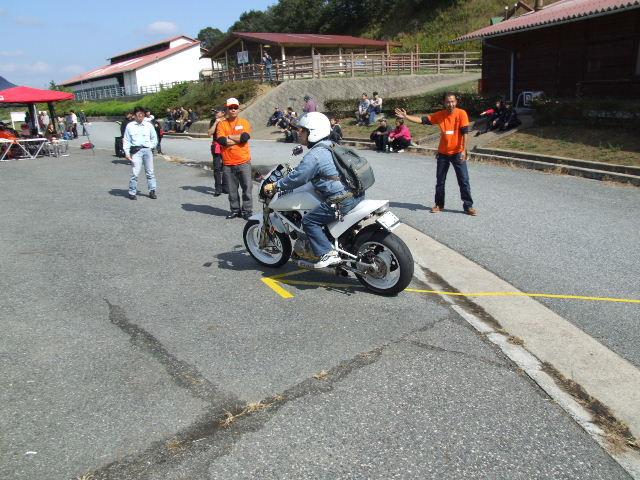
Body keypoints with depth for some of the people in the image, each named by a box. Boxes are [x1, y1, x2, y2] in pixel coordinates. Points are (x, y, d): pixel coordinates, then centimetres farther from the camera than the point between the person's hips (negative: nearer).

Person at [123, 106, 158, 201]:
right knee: (135, 173, -7)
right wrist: (127, 153, -1)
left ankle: (152, 191, 14)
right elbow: (126, 140, 6)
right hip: (136, 150, -2)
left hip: (147, 150, 2)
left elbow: (154, 138, 18)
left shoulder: (148, 125, 10)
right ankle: (132, 192, 0)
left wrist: (151, 146, 4)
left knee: (150, 172, 7)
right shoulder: (130, 126, 6)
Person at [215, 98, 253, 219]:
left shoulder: (244, 122, 4)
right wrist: (238, 139, -9)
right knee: (232, 189, 9)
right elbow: (221, 140, -11)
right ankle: (235, 210, 22)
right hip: (228, 163, 1)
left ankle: (247, 211, 10)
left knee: (247, 187, 1)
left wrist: (229, 137, -6)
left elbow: (245, 137, -14)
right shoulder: (222, 124, 6)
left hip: (243, 162, -1)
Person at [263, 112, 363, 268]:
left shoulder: (314, 156, -14)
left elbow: (297, 178, -14)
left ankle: (328, 254, -8)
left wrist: (275, 186, -2)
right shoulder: (330, 147, 16)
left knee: (309, 221, -4)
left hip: (342, 201, -10)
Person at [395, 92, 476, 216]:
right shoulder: (440, 115, -1)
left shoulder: (461, 113, -10)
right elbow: (423, 120, -3)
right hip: (443, 153, 3)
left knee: (464, 180, 0)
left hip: (457, 153, -3)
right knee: (440, 180, 10)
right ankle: (439, 204, 23)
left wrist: (464, 151, -19)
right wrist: (406, 116, -11)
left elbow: (465, 133, -13)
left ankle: (468, 206, 8)